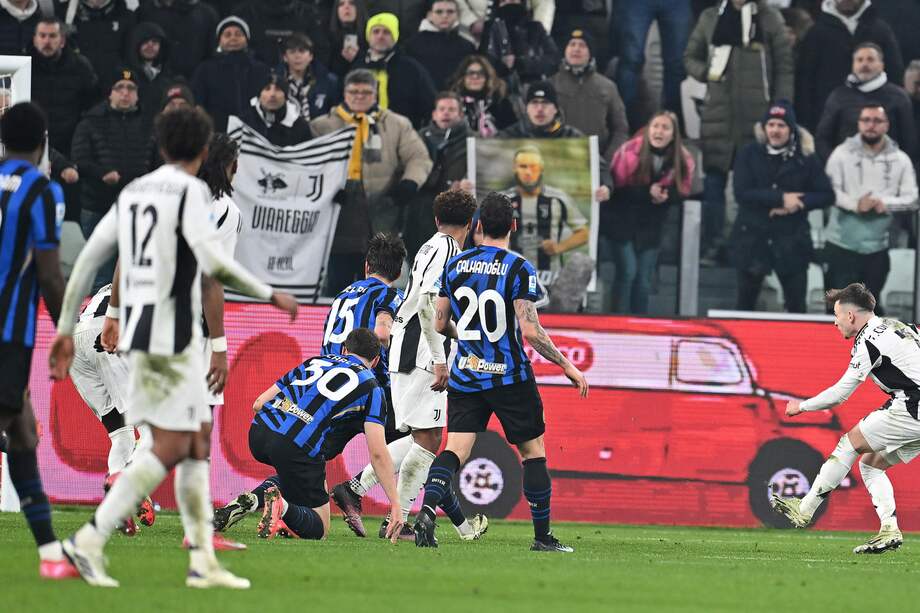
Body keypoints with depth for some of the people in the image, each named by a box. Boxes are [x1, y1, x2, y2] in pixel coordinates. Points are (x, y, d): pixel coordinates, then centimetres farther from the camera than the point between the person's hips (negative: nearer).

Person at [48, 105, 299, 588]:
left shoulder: (132, 192, 13)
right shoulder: (189, 192, -11)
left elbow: (87, 260, 11)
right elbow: (215, 263, -22)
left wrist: (65, 330, 16)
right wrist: (271, 296, -8)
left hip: (137, 330, 8)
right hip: (172, 335, -8)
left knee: (195, 446, 13)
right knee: (170, 449, -7)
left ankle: (203, 561, 10)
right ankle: (91, 539, -15)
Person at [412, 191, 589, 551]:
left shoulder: (455, 265, 2)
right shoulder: (519, 270, -12)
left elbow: (440, 324, 9)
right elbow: (530, 330, -17)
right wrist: (568, 367, -7)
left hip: (465, 377, 3)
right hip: (510, 379, -3)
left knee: (456, 449, -2)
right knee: (532, 451, 9)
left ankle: (427, 509, -28)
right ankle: (543, 537, 12)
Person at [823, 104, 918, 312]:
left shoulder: (900, 160, 3)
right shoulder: (842, 153, -2)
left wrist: (885, 203, -18)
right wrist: (854, 203, -26)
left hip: (877, 248, 2)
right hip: (842, 244, -2)